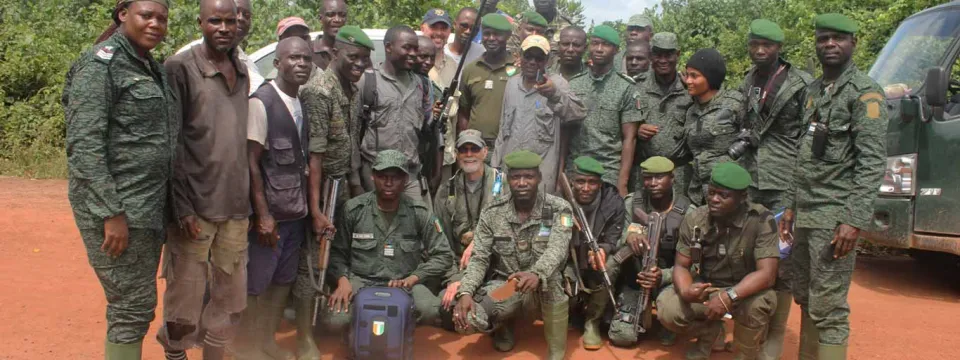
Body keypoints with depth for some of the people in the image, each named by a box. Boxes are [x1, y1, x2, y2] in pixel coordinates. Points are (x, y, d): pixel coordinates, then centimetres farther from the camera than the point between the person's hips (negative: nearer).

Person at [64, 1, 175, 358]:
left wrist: (165, 203, 13)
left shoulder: (154, 69, 14)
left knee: (138, 303, 14)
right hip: (115, 208, -8)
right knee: (133, 306, -3)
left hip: (149, 205, 8)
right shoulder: (101, 63, -10)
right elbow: (83, 144, -18)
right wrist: (111, 214, -22)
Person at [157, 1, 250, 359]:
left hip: (235, 206, 6)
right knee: (185, 301, 1)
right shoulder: (181, 67, -6)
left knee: (231, 300, 11)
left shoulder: (242, 72, 13)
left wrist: (252, 198, 10)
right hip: (195, 206, -6)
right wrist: (183, 206, -15)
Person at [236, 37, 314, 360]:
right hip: (270, 213, -7)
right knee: (255, 284, 4)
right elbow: (251, 162, -14)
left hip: (296, 212, 7)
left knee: (283, 281, 14)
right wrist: (263, 215, -16)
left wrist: (309, 206, 7)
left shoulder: (304, 105, 7)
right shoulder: (261, 102, -12)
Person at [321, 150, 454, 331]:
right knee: (334, 321, -29)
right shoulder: (353, 209, -3)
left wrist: (412, 278, -12)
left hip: (403, 283, 0)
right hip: (360, 281, 0)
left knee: (430, 311, -32)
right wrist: (343, 279, -14)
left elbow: (443, 255, 0)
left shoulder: (420, 213, -3)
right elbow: (337, 252, 5)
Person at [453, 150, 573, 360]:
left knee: (548, 277, -39)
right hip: (502, 286, 2)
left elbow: (557, 250, -27)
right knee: (466, 319, -26)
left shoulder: (558, 209, -10)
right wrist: (465, 292, -25)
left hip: (544, 290, -2)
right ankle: (502, 324, 13)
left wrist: (536, 275, -50)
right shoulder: (492, 214, -3)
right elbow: (479, 259, -5)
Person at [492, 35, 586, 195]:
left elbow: (580, 112, -23)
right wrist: (495, 163, 15)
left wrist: (555, 94, -41)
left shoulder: (557, 83, -6)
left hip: (542, 170, -5)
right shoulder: (512, 83, 11)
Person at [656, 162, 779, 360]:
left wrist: (729, 297, -42)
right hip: (704, 290, 3)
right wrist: (686, 291, -30)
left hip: (744, 292, -3)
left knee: (758, 303, -37)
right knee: (666, 308, -23)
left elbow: (767, 274, -28)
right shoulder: (694, 219, -10)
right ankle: (709, 331, 11)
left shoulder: (761, 220, -22)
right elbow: (681, 265, -6)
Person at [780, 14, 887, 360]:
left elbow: (872, 163, -14)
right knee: (805, 299, 12)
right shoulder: (813, 90, 16)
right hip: (805, 213, 7)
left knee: (828, 308, -5)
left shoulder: (865, 92, -7)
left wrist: (854, 221, -20)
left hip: (835, 217, -7)